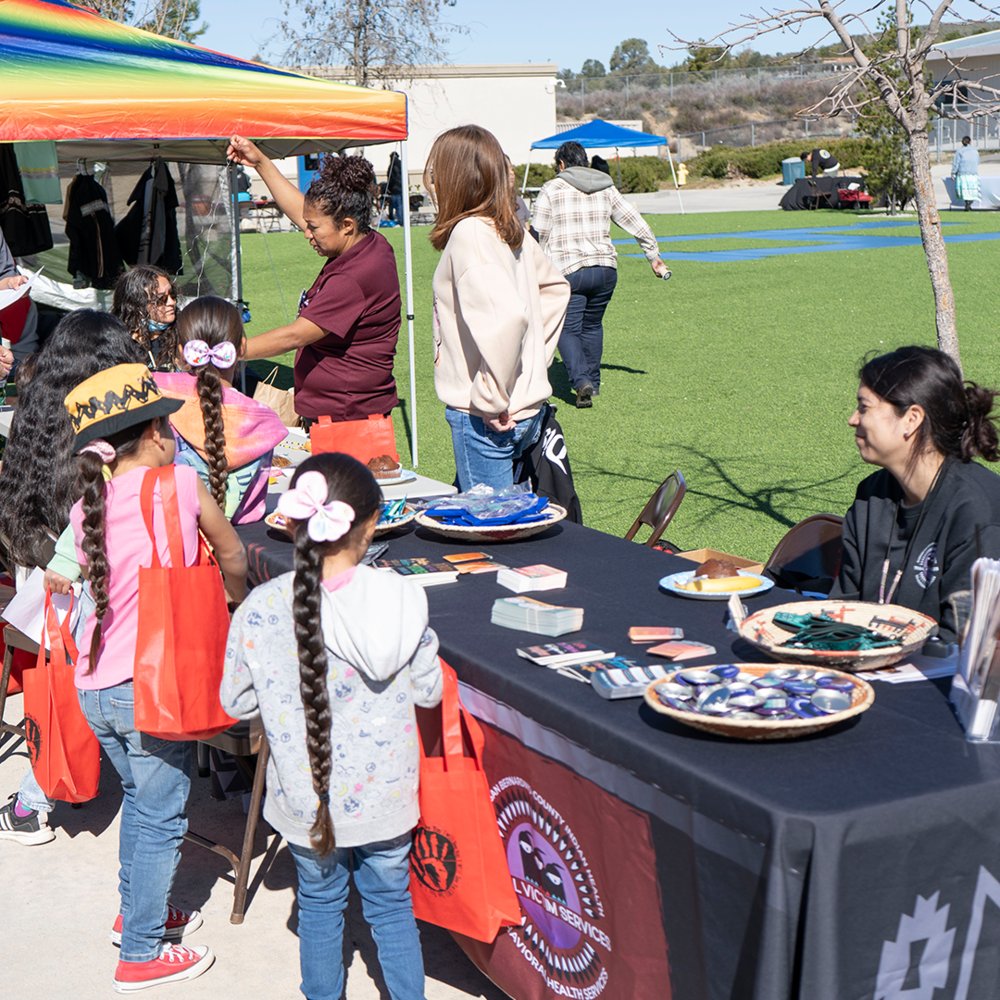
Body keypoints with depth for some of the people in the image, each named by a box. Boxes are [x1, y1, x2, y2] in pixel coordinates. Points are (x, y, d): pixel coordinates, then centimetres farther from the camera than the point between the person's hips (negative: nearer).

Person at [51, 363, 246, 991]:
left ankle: (136, 911, 41)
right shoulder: (179, 483, -7)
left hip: (93, 685, 6)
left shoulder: (87, 509, 5)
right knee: (161, 820, 7)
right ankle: (141, 954, 16)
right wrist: (238, 595, 26)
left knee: (139, 798, 25)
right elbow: (231, 553, 6)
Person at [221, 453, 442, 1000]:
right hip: (385, 797, 0)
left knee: (320, 906, 22)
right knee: (391, 904, 21)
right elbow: (428, 691, -5)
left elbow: (237, 702, -5)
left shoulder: (260, 610, -18)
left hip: (306, 802, 0)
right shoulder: (400, 600, -18)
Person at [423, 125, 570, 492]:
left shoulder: (469, 233, -17)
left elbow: (506, 316, -30)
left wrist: (490, 396, -21)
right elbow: (555, 288, 25)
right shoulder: (511, 231, 10)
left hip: (484, 419, -9)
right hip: (527, 405, 9)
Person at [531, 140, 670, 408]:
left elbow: (539, 235, -2)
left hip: (568, 271, -4)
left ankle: (581, 381, -19)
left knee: (568, 330, 0)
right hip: (605, 267, 5)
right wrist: (653, 256, 25)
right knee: (592, 326, 20)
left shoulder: (551, 190, 0)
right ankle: (593, 381, 25)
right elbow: (636, 223, 16)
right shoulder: (606, 189, 12)